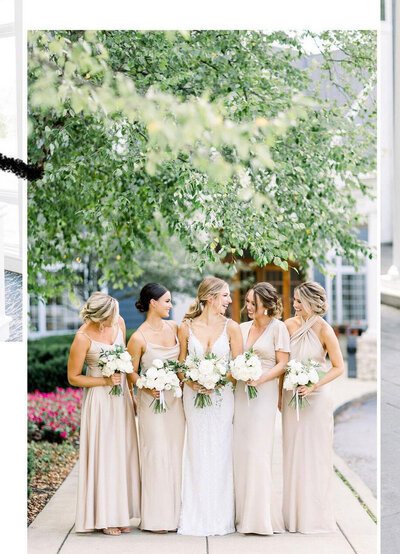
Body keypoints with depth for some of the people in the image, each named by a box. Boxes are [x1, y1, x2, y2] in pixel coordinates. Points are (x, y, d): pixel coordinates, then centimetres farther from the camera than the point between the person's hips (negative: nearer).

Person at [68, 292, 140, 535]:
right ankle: (104, 517, 9)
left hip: (121, 397, 6)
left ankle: (120, 514, 17)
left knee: (123, 453, 8)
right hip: (99, 399, -6)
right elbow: (73, 378, -10)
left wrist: (130, 391, 14)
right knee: (103, 456, -1)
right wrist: (105, 381, -17)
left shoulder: (119, 322, -3)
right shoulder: (83, 337, -19)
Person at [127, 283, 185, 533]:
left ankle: (175, 512, 15)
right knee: (156, 453, -3)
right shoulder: (139, 338, -11)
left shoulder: (174, 327, 5)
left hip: (176, 398, 5)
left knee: (176, 451, 7)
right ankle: (156, 516, 6)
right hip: (152, 399, -5)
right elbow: (131, 372, -5)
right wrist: (147, 388, -19)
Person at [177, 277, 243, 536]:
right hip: (194, 395, 1)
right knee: (197, 452, 3)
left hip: (221, 396, 0)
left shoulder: (231, 327, 0)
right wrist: (191, 382, -11)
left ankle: (221, 518, 10)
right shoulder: (186, 327, 1)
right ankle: (197, 517, 11)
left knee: (220, 453, 1)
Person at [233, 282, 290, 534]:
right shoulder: (243, 328, 14)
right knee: (241, 450, 3)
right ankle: (244, 513, 10)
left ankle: (261, 516, -2)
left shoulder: (277, 327, -3)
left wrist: (260, 379, -19)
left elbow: (283, 363, -7)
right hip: (242, 392, 6)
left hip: (265, 394, -6)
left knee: (258, 451, -8)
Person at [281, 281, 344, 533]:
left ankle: (316, 515, 12)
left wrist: (314, 386, -19)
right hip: (292, 395, 4)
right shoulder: (290, 325, 1)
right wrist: (280, 395, 8)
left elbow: (338, 367, -9)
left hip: (316, 396, -4)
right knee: (293, 453, 8)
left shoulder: (323, 330, -12)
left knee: (316, 453, 2)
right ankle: (295, 514, 17)